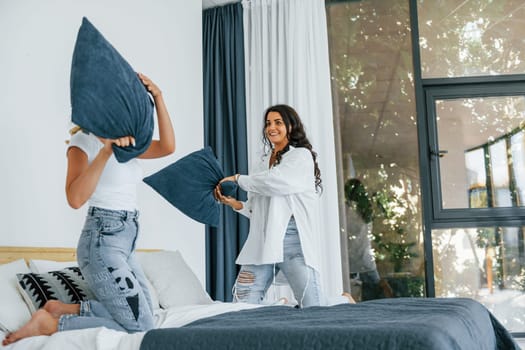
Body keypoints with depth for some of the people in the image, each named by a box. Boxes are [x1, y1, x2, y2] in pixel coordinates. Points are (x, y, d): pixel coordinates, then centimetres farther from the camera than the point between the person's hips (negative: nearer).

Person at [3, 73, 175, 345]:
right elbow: (75, 199, -24)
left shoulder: (127, 142, 13)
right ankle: (48, 324, -5)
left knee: (142, 316, 15)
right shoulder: (84, 141, -9)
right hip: (102, 243, -9)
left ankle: (62, 309, 16)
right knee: (141, 327, -10)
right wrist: (106, 151, -30)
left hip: (125, 244, 9)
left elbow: (167, 147, -3)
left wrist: (158, 97, -9)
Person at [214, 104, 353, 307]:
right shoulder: (263, 163, 22)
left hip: (293, 240, -6)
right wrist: (236, 204, 2)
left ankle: (345, 301, 24)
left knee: (314, 309, -7)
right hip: (262, 241, 6)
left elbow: (278, 182, -15)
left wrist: (239, 179, -2)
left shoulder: (301, 155, 3)